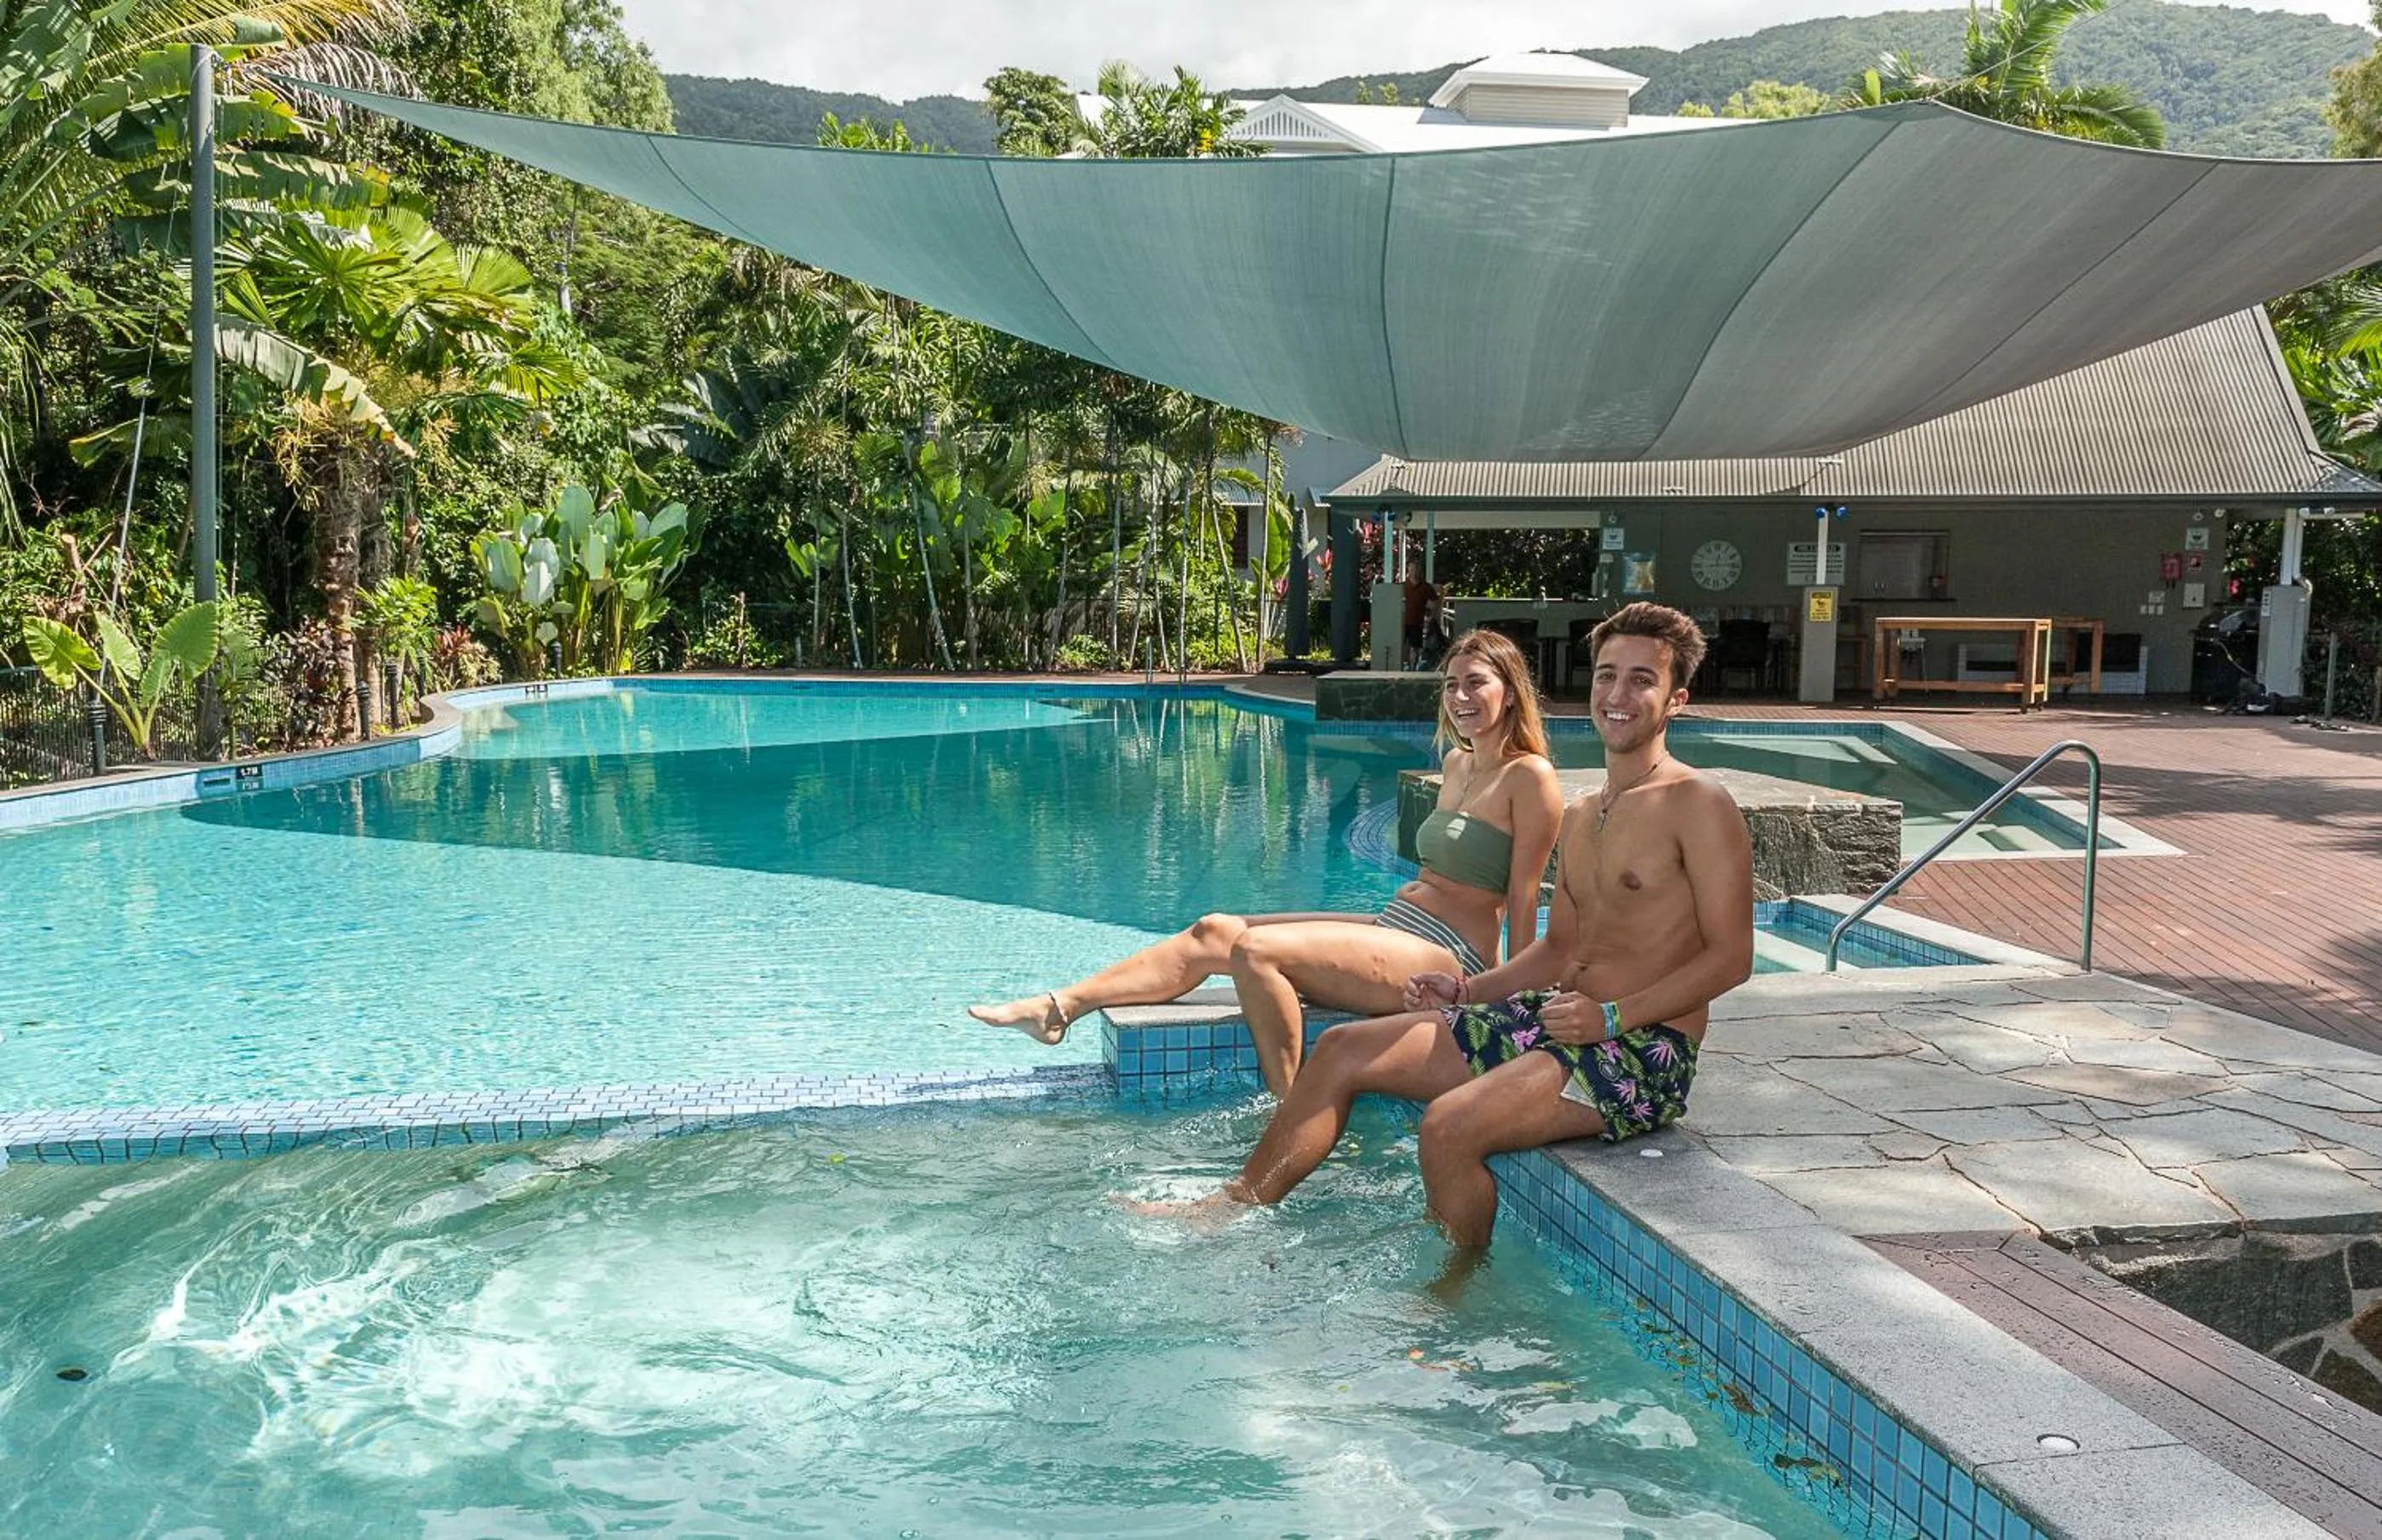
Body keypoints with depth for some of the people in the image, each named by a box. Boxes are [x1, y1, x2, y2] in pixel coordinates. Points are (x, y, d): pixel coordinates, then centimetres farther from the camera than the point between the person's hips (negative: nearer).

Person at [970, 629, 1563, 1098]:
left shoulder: (1530, 777, -8)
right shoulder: (1456, 762, 18)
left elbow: (1523, 901, -10)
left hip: (1447, 959, -9)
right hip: (1393, 928, 9)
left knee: (1254, 948, -25)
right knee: (1216, 929, -5)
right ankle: (1056, 1007, -9)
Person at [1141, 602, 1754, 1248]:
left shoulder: (1698, 806, -10)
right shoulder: (1580, 815, 16)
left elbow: (1731, 957, -14)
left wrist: (1612, 1015, -21)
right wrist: (1466, 989, 7)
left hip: (1643, 1050, -9)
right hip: (1557, 1017, 9)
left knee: (1450, 1126, -30)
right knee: (1344, 1049, 2)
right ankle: (1237, 1206, 11)